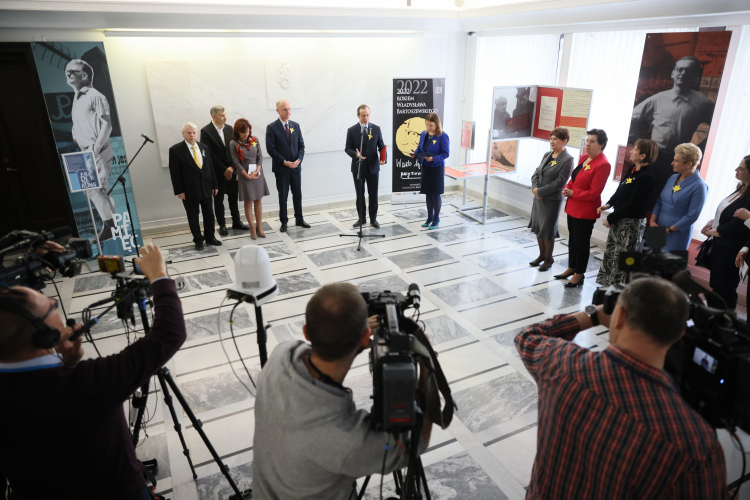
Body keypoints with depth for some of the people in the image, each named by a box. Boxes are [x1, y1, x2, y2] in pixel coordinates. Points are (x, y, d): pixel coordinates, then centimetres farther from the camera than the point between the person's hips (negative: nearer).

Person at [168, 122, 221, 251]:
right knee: (193, 216, 6)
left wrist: (214, 185, 9)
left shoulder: (203, 147, 8)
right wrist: (179, 191, -11)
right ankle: (198, 240, 19)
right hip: (189, 190, -4)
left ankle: (210, 237, 26)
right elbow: (175, 173, -8)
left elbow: (210, 167, 11)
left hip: (206, 188, 4)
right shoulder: (175, 150, -7)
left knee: (209, 214, 11)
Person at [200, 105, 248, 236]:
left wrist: (231, 167, -9)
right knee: (218, 199, 7)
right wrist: (224, 170, -12)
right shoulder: (206, 131, -9)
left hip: (231, 170, 4)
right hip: (217, 172, -4)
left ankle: (236, 222, 22)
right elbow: (209, 154, -12)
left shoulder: (229, 129, 5)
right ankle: (222, 225, 17)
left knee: (233, 197, 11)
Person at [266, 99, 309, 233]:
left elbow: (301, 145, 7)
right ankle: (284, 222, 16)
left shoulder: (296, 125, 7)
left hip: (296, 167, 4)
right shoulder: (272, 127, -7)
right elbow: (270, 149, -10)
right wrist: (284, 162, -17)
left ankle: (299, 219, 24)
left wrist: (299, 160, -10)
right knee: (283, 196, 5)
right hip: (281, 168, -4)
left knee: (298, 194, 11)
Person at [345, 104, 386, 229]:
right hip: (358, 167, 0)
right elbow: (348, 148, -1)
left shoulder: (376, 129, 2)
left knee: (373, 194, 5)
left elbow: (381, 146, 3)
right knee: (360, 194, 8)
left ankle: (373, 218, 17)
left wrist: (382, 158, -17)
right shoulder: (351, 130, -1)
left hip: (373, 166, 1)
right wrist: (356, 154, -22)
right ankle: (362, 218, 21)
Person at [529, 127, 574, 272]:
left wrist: (540, 191, -16)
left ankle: (548, 259, 21)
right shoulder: (547, 155, 8)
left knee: (547, 231, 3)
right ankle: (542, 255, 32)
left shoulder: (567, 160, -13)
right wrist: (535, 188, -10)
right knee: (538, 227, 15)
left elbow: (559, 182, -18)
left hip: (552, 200, -7)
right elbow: (536, 173, 8)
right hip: (538, 198, 7)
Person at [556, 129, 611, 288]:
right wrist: (567, 188, -2)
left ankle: (579, 274, 21)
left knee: (581, 242, 5)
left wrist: (572, 193, -14)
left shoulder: (603, 164, -19)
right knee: (572, 239, 19)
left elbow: (593, 193, -21)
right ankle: (571, 268, 36)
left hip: (586, 211, -8)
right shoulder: (584, 157, 7)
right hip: (573, 206, 8)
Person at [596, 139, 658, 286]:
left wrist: (611, 218, -14)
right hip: (620, 219, 9)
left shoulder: (646, 177, -20)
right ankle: (609, 285, 29)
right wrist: (609, 204, -1)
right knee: (611, 253, 16)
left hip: (632, 223, -9)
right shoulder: (633, 170, 8)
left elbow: (633, 205, -20)